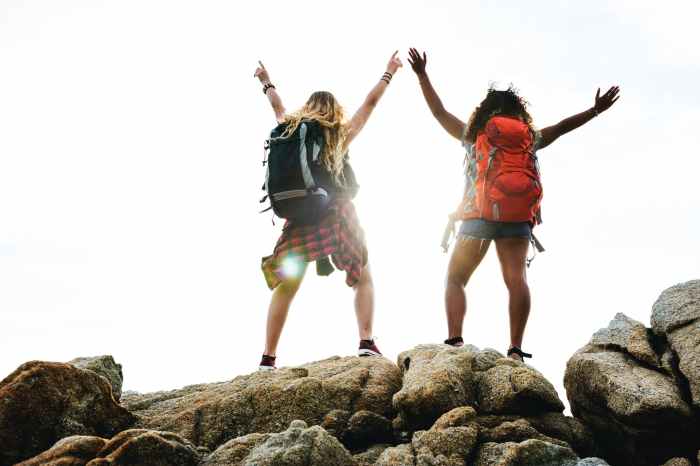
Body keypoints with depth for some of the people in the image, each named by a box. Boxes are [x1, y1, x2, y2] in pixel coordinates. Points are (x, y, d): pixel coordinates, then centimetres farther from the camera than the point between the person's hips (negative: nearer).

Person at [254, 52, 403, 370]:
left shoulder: (291, 129, 10)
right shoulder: (340, 136, 4)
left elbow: (278, 107, 29)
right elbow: (370, 103, 12)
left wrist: (266, 82, 48)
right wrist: (389, 73, 24)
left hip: (299, 219, 3)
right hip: (337, 217, -2)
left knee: (285, 288, 8)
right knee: (364, 279, 10)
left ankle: (268, 358, 3)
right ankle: (366, 342, -6)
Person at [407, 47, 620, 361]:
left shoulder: (473, 133, 15)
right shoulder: (531, 137, 19)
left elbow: (439, 112, 19)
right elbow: (563, 126, 29)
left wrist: (421, 74, 25)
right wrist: (596, 110, 42)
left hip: (479, 213, -2)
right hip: (519, 216, 2)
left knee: (455, 279, 4)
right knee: (516, 280, -5)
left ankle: (454, 342, -13)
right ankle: (516, 350, -16)